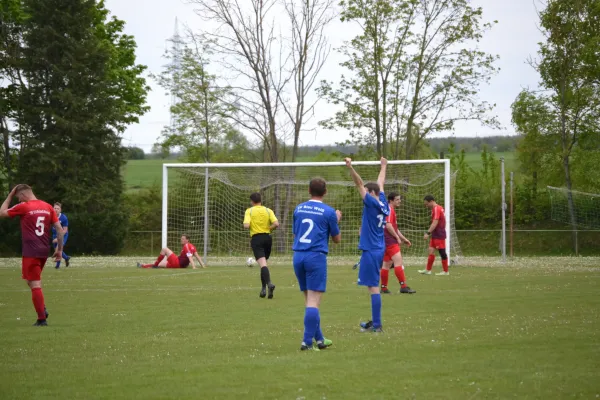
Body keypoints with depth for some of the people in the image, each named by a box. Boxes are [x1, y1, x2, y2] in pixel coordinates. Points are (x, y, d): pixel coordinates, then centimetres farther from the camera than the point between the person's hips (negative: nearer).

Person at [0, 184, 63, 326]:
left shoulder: (23, 207, -6)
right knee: (34, 281, 22)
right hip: (44, 251, 6)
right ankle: (42, 309, 9)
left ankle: (42, 319, -4)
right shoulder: (48, 207, 8)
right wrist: (59, 249, 12)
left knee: (35, 284, -4)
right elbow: (59, 228, 6)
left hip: (30, 252, -6)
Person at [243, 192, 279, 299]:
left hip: (256, 239, -4)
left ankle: (269, 283, -36)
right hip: (267, 237, 4)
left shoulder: (249, 211, -1)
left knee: (263, 264, -14)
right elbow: (276, 224, -7)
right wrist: (269, 229, 11)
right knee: (263, 263, 19)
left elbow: (246, 225, -14)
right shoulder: (268, 210, 6)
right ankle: (264, 288, 19)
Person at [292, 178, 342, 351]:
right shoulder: (329, 212, -2)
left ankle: (319, 339, 20)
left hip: (298, 256, 5)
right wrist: (337, 220, 23)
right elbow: (337, 239, 7)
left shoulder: (298, 209, 10)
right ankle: (307, 341, -12)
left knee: (309, 299, 13)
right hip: (316, 257, -5)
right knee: (314, 301, -6)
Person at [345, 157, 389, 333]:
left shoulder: (373, 203, -11)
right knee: (373, 286, 14)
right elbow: (380, 184, 25)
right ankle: (375, 322, 19)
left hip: (371, 251, -9)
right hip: (378, 250, 9)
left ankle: (376, 325, -7)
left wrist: (351, 168, -24)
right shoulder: (383, 204, 9)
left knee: (373, 287, -7)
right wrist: (383, 166, 41)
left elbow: (360, 184, -18)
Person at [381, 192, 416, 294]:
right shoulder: (389, 210, -10)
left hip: (388, 241, 11)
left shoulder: (392, 210, 22)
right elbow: (388, 225, -21)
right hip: (390, 240, -11)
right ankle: (403, 286, -18)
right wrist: (397, 237, -16)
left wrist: (404, 239, 25)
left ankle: (384, 287, 14)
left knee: (387, 264, 11)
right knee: (398, 261, -14)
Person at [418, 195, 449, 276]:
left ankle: (445, 271, 4)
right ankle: (428, 270, 9)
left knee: (442, 252, -2)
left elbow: (435, 223, -24)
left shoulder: (436, 209, -16)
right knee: (431, 250, 8)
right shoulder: (439, 208, 14)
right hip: (435, 235, 10)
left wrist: (428, 233, -25)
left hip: (439, 235, -10)